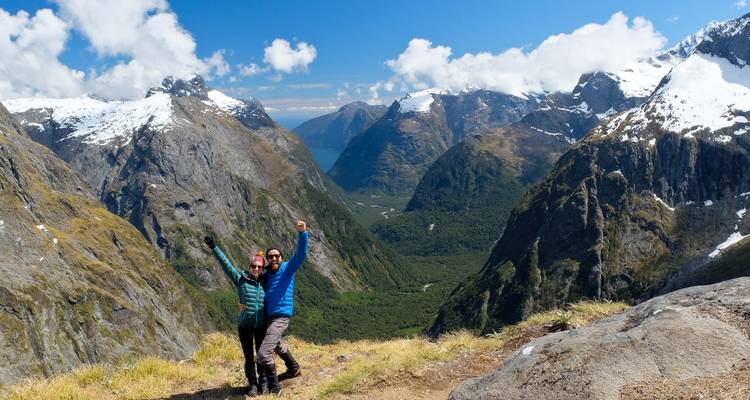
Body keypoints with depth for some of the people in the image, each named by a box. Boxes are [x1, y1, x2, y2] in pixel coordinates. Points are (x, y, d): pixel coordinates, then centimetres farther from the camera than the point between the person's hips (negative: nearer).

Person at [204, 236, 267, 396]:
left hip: (261, 326, 1)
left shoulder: (265, 282, 2)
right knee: (249, 357, 7)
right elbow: (226, 264, -9)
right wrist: (214, 248, -15)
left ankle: (263, 382, 25)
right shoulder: (241, 280, -3)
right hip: (244, 325, -1)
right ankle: (252, 384, 23)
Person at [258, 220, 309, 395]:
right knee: (278, 345, 31)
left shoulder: (288, 268, -6)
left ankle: (274, 388, 0)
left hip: (281, 317, -8)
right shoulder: (266, 273, 9)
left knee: (263, 353, -16)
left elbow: (301, 253, -20)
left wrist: (302, 233, -35)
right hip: (268, 316, 8)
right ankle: (294, 369, 56)